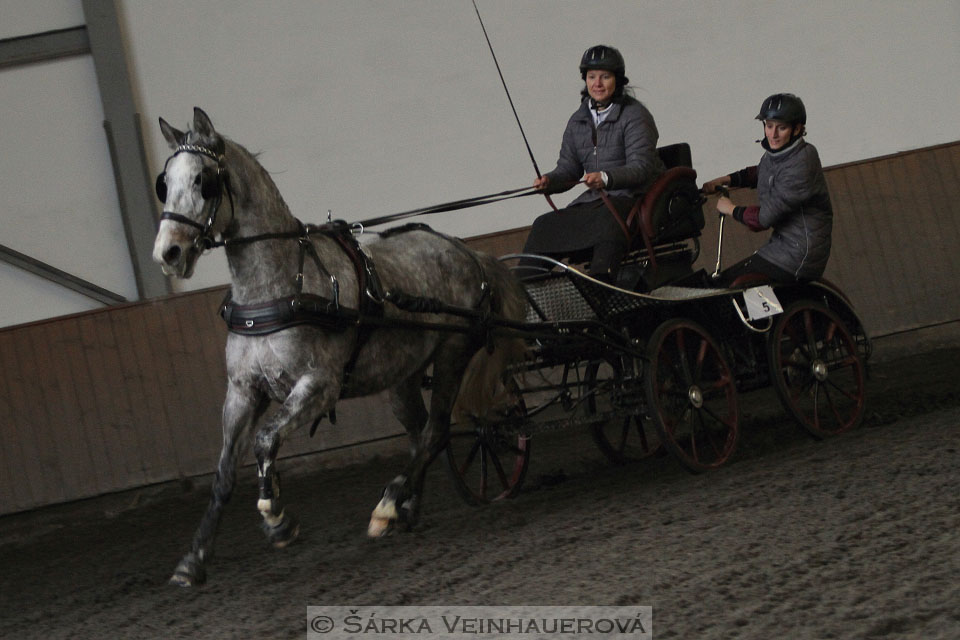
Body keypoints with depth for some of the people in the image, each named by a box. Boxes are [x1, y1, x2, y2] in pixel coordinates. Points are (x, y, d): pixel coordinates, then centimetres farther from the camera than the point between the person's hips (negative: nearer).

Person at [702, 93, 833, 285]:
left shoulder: (801, 166, -24)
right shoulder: (775, 153, 4)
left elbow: (765, 218, -23)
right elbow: (760, 172, 31)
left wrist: (731, 210, -6)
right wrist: (727, 180, 16)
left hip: (800, 255, -10)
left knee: (726, 284, -11)